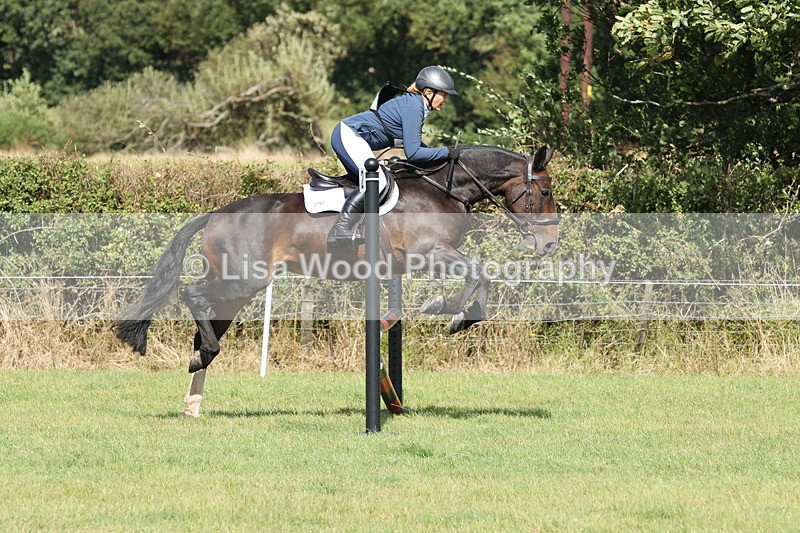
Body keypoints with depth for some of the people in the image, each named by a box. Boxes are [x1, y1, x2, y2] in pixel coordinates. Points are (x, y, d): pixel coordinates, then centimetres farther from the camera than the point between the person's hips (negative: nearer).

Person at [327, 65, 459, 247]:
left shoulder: (416, 104, 14)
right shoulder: (413, 108, -17)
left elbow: (413, 144, 27)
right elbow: (413, 154, -19)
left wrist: (437, 153, 16)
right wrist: (446, 153, -13)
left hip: (348, 135, 11)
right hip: (349, 135, -11)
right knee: (377, 181, -23)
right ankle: (341, 229, -28)